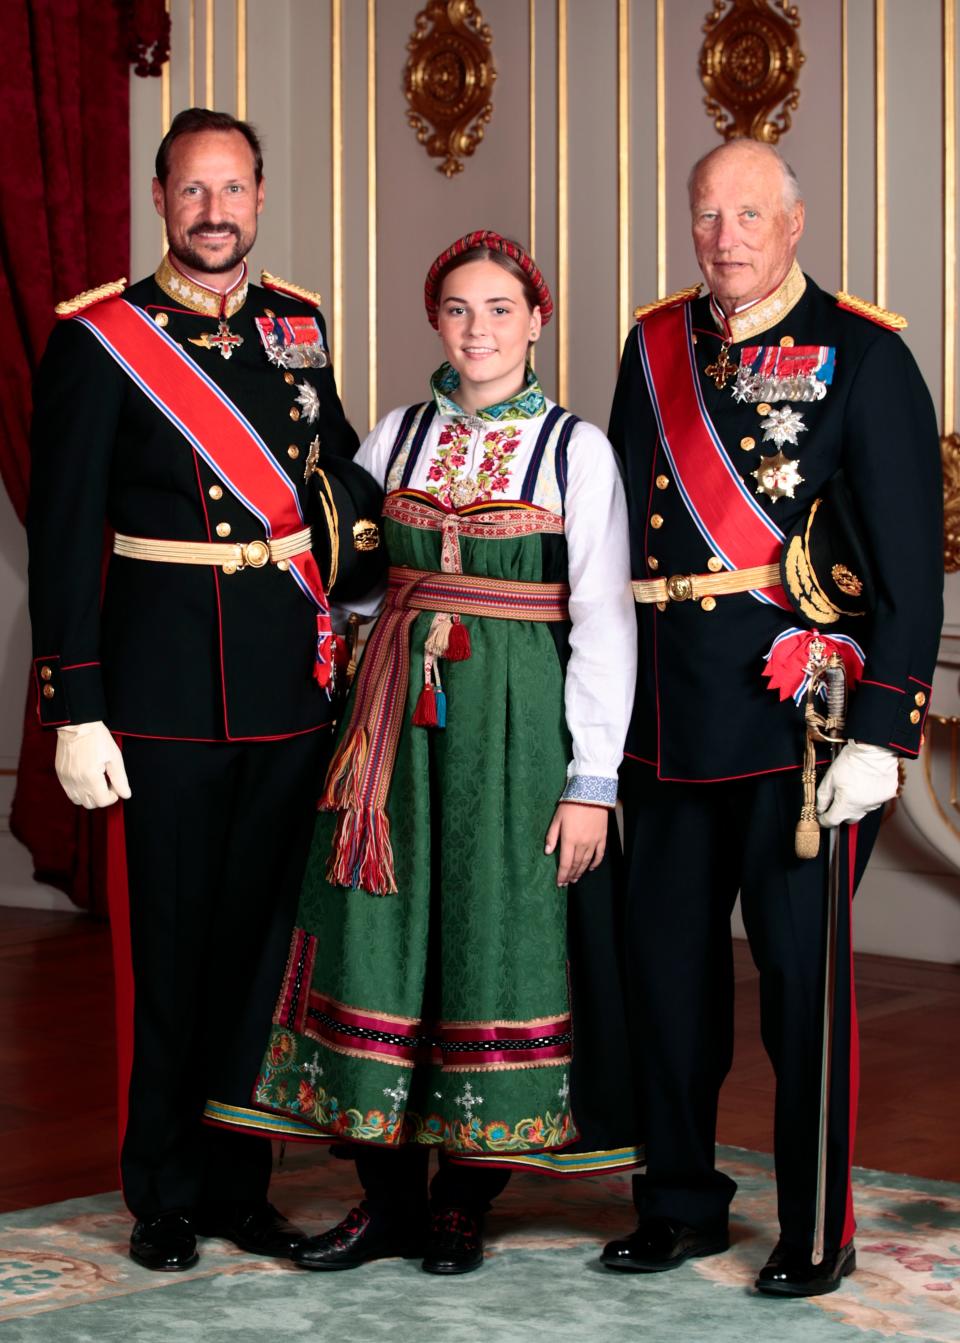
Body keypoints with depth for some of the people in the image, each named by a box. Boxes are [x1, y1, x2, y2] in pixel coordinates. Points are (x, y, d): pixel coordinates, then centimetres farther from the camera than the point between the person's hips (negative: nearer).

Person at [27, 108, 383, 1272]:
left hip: (293, 683, 4)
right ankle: (164, 1198, 19)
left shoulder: (298, 327, 9)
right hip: (164, 684, -4)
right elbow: (63, 539, -6)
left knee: (263, 935, 10)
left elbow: (340, 479, 20)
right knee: (168, 945, 4)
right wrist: (75, 709, -10)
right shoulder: (99, 340, -4)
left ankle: (237, 1180, 23)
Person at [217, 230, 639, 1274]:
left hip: (515, 719, -3)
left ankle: (464, 1200, 15)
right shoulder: (397, 435, 9)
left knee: (494, 938, 0)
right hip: (400, 715, 4)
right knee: (380, 937, 2)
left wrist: (592, 780, -10)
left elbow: (603, 621, -6)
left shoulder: (576, 447, -3)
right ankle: (387, 1199, 14)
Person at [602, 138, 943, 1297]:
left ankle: (817, 1231, 16)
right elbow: (616, 524, 13)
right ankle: (680, 1203, 27)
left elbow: (911, 564, -9)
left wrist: (879, 733, -15)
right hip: (665, 715, 5)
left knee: (800, 965, 2)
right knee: (666, 960, 11)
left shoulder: (861, 356, -5)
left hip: (799, 713, -5)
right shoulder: (657, 346, 10)